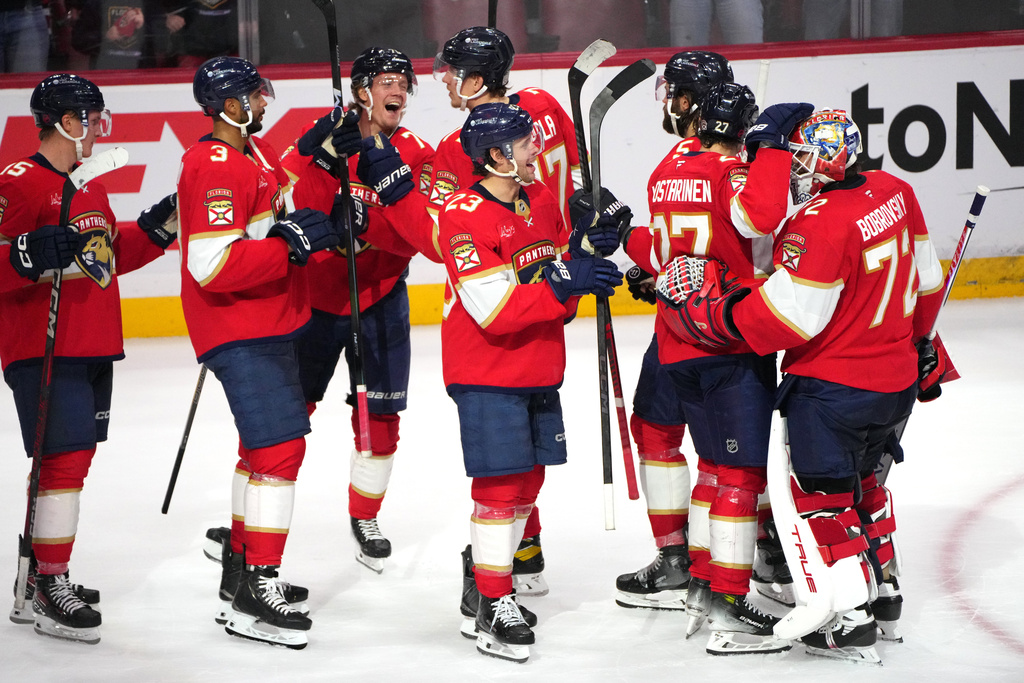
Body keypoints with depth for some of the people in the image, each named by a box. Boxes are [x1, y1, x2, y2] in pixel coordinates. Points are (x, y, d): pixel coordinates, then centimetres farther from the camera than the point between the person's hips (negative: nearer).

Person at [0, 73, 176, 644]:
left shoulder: (91, 187, 18)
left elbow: (111, 256, 26)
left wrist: (158, 226, 16)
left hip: (95, 349, 10)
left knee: (73, 461, 13)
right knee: (64, 462, -12)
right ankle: (48, 592, -8)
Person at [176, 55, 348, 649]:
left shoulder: (258, 152, 11)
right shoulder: (214, 168, -20)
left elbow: (285, 214, 24)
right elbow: (213, 265, -28)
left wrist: (318, 224, 3)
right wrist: (290, 244, -28)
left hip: (272, 326, 11)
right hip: (237, 332, -11)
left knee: (267, 442, 20)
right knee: (280, 443, -15)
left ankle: (243, 569, 34)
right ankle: (254, 596, -14)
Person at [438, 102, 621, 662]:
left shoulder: (540, 199, 8)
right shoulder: (464, 215, -18)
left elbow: (556, 276, 14)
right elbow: (495, 309, -24)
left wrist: (583, 248, -6)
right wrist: (561, 282, -31)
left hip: (538, 370, 8)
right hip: (486, 371, -8)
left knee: (528, 480, 14)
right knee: (501, 485, -9)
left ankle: (488, 576, 29)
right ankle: (492, 607, -2)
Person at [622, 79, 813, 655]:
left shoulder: (667, 174, 8)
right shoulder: (733, 175, -14)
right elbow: (760, 217, -36)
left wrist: (626, 239, 35)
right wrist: (772, 147, -28)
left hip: (678, 343, 8)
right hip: (732, 346, -8)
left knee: (718, 460, 22)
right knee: (743, 472, -6)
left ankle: (704, 581, 30)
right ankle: (728, 610, -9)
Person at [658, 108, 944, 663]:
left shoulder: (820, 224, -24)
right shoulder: (895, 193, 2)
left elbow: (786, 318, -25)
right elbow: (925, 279, 14)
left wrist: (715, 309, -16)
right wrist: (915, 340, 29)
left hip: (832, 387, -9)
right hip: (898, 379, 9)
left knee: (824, 495, 1)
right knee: (861, 479, 27)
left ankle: (851, 622, -2)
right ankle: (884, 590, 37)